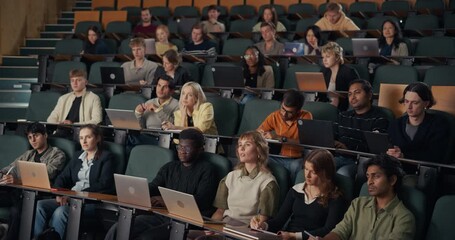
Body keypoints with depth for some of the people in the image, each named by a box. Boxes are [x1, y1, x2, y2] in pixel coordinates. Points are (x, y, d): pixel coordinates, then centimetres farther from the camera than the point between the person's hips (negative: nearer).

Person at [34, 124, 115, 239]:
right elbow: (63, 177, 15)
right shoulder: (78, 156, 22)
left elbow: (103, 185, -10)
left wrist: (79, 193, -18)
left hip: (93, 202, -6)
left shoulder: (106, 157, 2)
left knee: (61, 211, -33)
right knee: (39, 205, -18)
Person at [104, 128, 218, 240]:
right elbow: (152, 188, 11)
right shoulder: (169, 167, 22)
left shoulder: (206, 169, 4)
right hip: (161, 216, 6)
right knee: (116, 230, -14)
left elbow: (201, 200, -9)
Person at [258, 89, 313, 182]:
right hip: (278, 159, 3)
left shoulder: (306, 117, -7)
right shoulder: (274, 116, 4)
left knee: (295, 166, -37)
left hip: (297, 160, -3)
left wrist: (279, 138, -27)